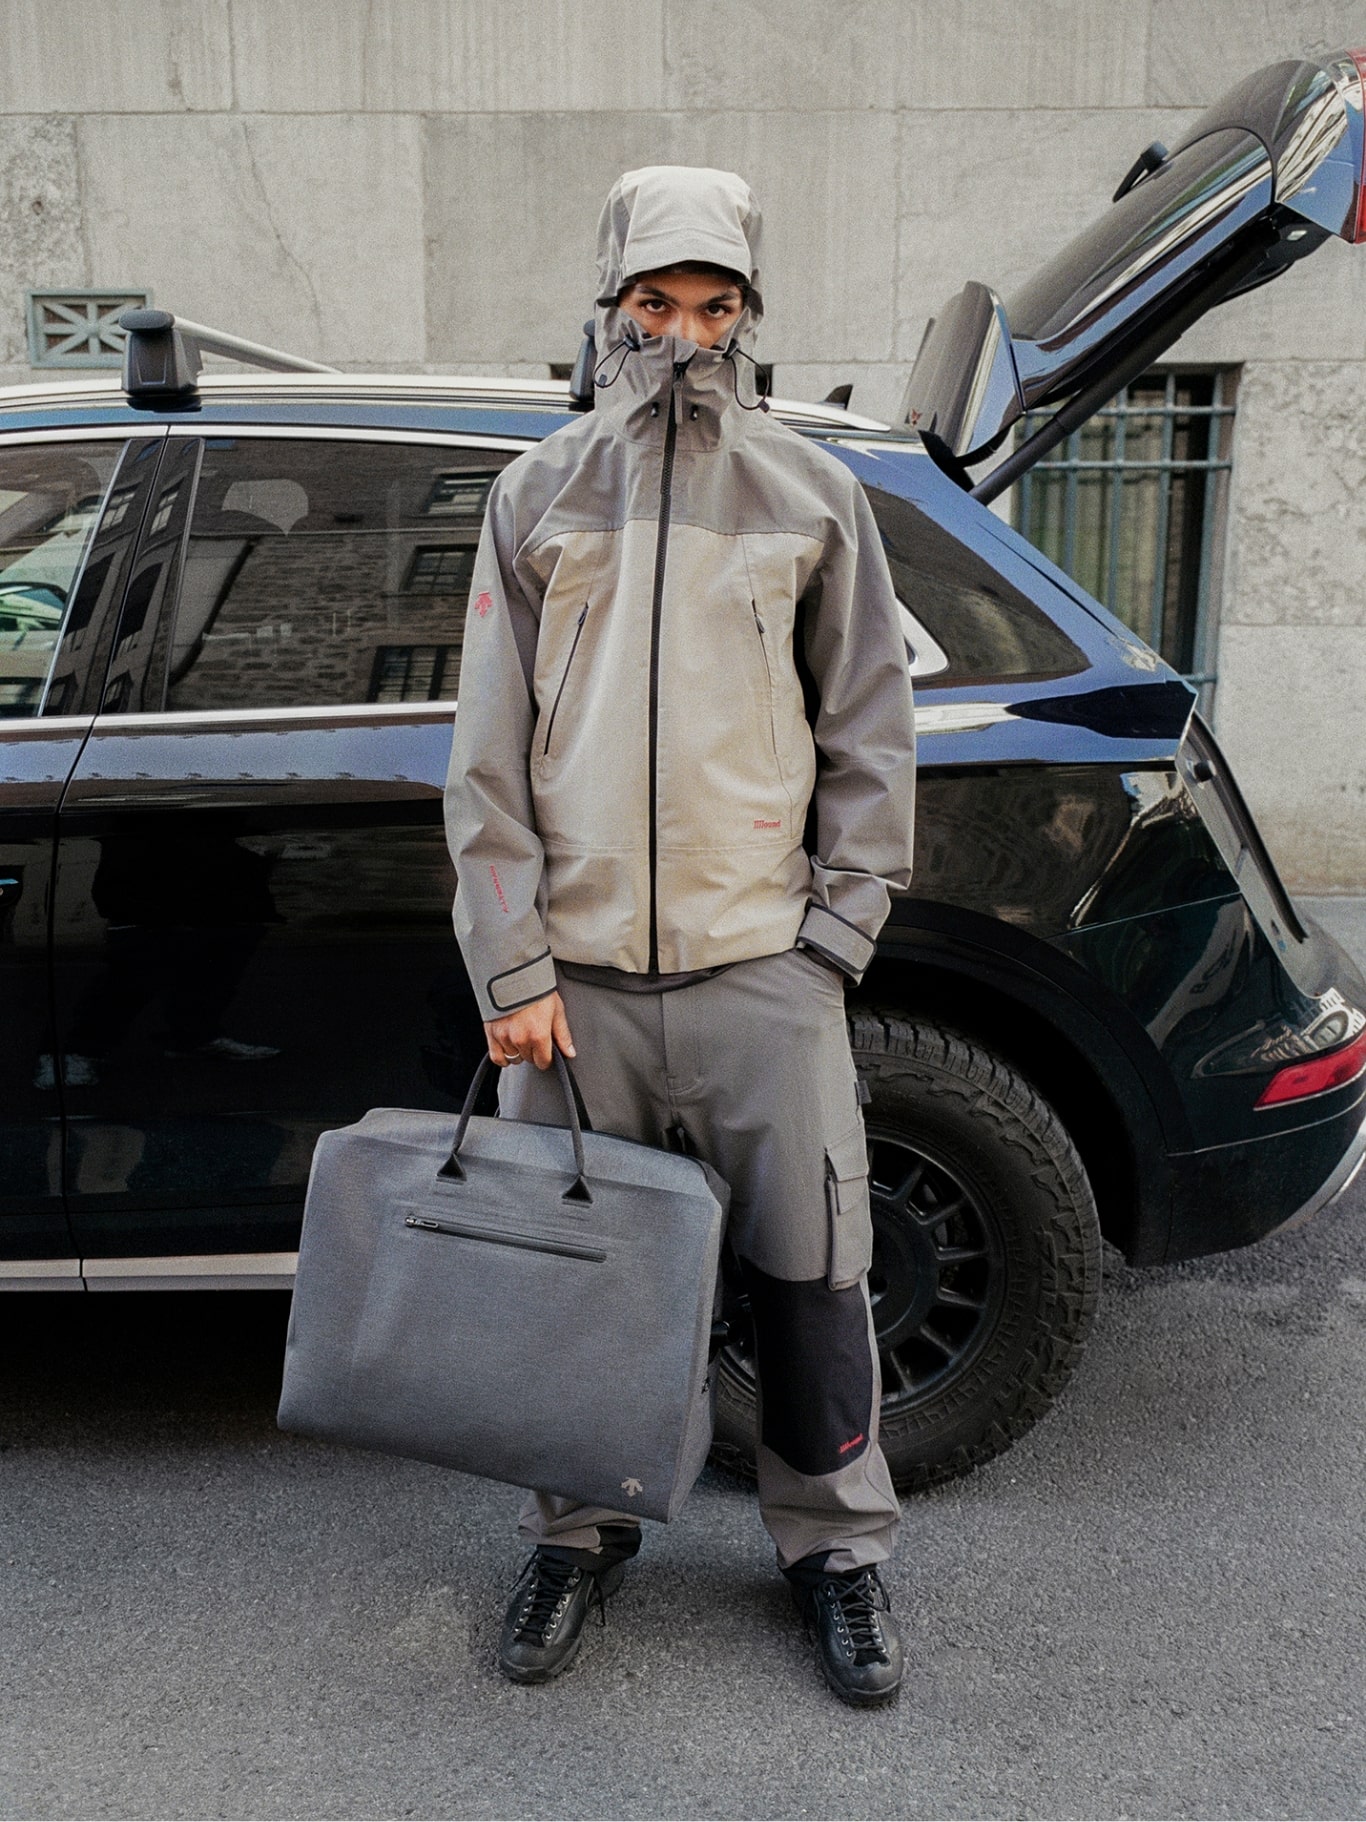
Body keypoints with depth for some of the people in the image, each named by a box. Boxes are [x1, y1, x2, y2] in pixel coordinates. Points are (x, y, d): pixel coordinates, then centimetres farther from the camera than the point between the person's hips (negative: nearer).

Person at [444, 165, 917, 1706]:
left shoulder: (812, 494, 8)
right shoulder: (539, 494, 9)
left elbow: (870, 732, 9)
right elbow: (489, 748, 5)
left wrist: (839, 929, 0)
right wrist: (513, 968, -3)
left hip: (762, 963, 0)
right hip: (576, 969, 1)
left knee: (809, 1271, 4)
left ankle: (836, 1549, 25)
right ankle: (576, 1538, 31)